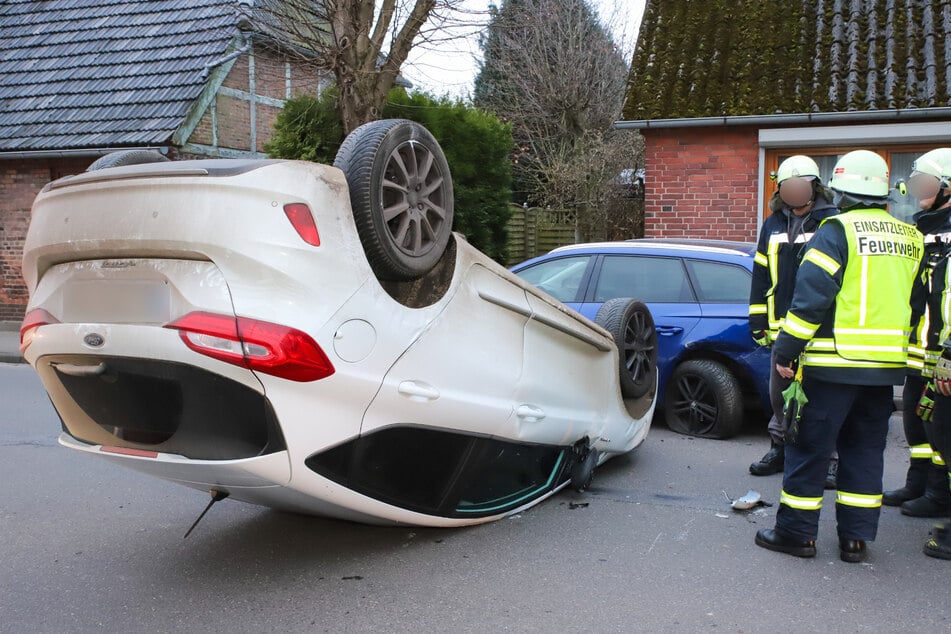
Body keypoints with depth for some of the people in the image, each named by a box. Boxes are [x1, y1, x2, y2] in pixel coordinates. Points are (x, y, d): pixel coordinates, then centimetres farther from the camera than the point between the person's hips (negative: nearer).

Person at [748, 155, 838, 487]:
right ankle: (779, 449, 27)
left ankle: (827, 458, 11)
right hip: (782, 326, 5)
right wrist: (758, 321, 12)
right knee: (780, 392, 13)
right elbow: (760, 276, 16)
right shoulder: (773, 225, 13)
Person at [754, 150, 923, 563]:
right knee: (865, 451, 15)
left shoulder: (837, 231, -10)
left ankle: (796, 532, 11)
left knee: (809, 446, 4)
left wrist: (786, 349, -12)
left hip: (833, 364, -6)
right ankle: (856, 538, 19)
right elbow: (912, 300, 16)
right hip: (885, 366, 6)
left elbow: (810, 296, -16)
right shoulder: (910, 238, 11)